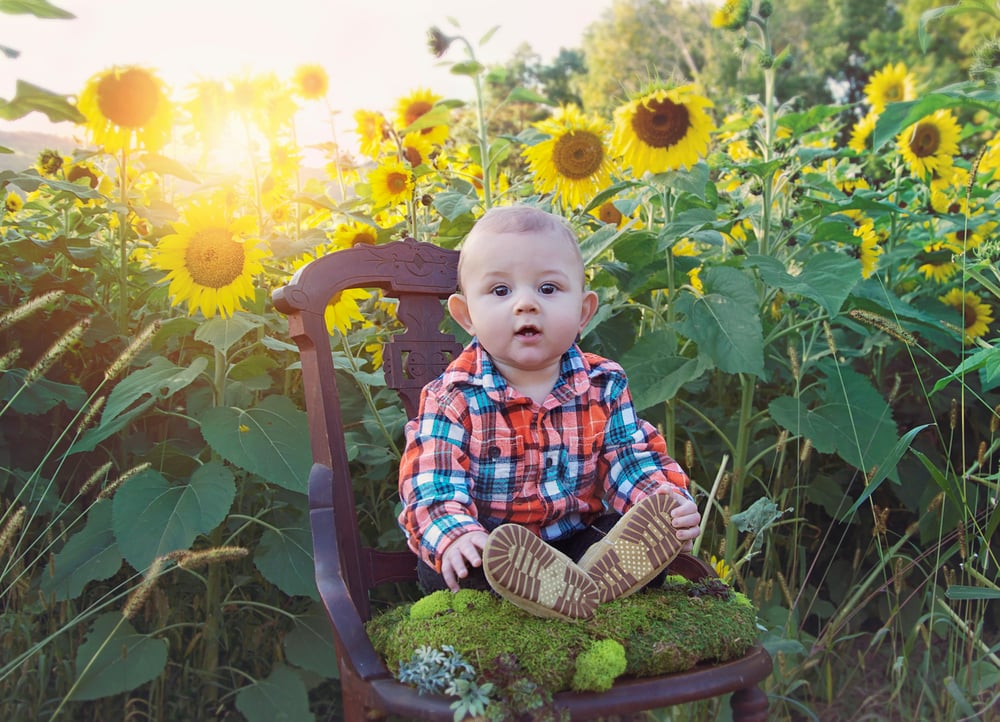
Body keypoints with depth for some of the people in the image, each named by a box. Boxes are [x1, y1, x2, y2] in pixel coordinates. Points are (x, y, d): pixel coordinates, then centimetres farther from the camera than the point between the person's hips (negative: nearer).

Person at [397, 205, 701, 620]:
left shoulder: (602, 387, 2)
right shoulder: (454, 396, -8)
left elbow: (634, 460, 2)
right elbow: (432, 483, -17)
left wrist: (668, 502, -20)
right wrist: (454, 536, -38)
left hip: (575, 542, 3)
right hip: (490, 548, -2)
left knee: (648, 535, -18)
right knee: (439, 565, -31)